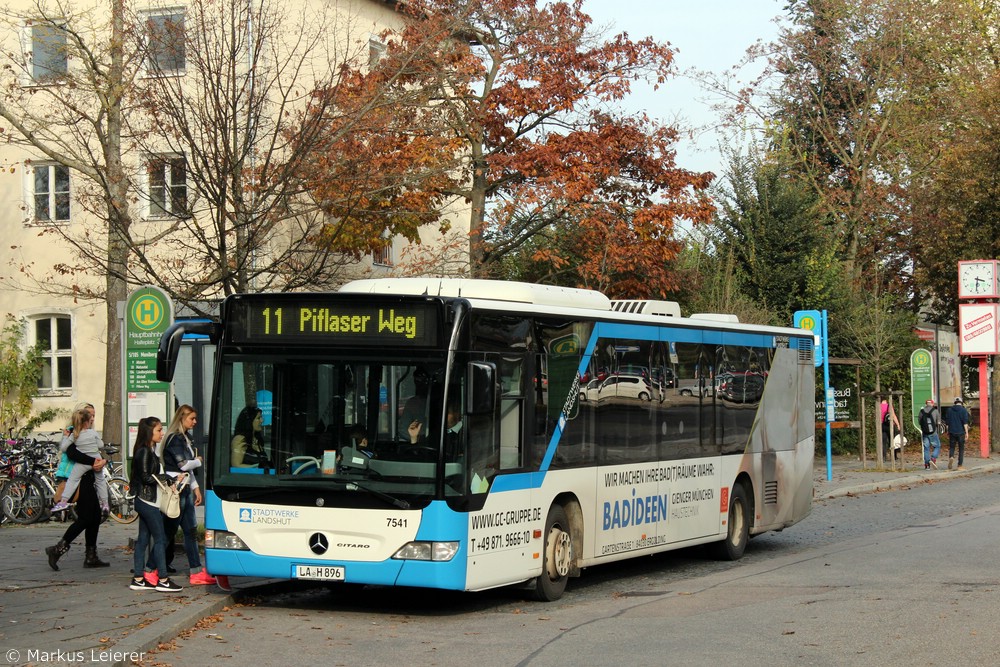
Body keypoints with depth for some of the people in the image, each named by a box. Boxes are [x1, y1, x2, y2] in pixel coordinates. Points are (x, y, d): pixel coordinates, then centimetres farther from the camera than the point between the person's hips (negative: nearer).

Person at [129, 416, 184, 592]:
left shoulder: (149, 452, 15)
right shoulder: (144, 452, -14)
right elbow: (147, 477, -19)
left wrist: (169, 481, 7)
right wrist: (168, 478, -12)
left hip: (146, 502, 10)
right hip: (148, 502, -10)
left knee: (143, 539, 9)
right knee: (160, 539, -6)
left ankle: (138, 579, 11)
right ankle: (163, 580, -4)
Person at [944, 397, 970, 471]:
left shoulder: (949, 410, 7)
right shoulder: (963, 410, -4)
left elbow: (947, 422, 11)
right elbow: (965, 422, -12)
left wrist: (948, 431, 21)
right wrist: (966, 432, -11)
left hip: (952, 432, 2)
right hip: (961, 432, -2)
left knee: (951, 447, 11)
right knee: (961, 449, 6)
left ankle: (951, 457, -21)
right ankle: (960, 465, 5)